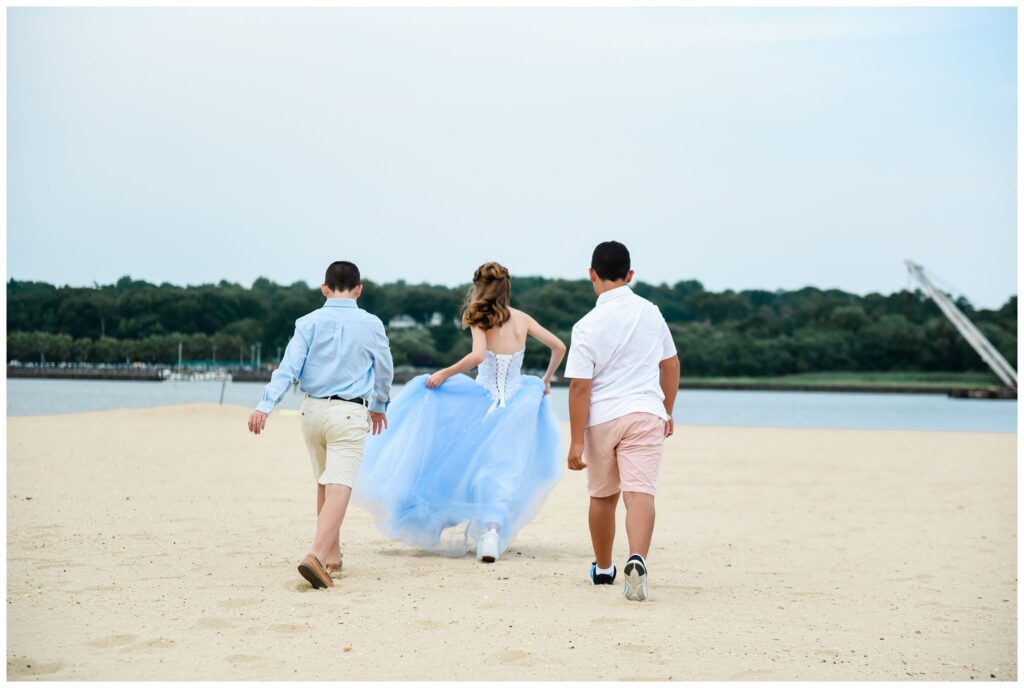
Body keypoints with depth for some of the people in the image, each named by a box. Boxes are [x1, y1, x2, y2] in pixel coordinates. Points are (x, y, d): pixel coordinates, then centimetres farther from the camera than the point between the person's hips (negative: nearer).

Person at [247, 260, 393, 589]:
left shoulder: (309, 322, 1)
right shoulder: (371, 324, 1)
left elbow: (288, 367, -9)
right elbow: (385, 371, 14)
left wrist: (265, 406, -14)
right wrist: (379, 405, 31)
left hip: (313, 409, 3)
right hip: (349, 413, -3)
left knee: (325, 484, 20)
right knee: (339, 488, -11)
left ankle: (332, 555, 31)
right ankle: (316, 556, -30)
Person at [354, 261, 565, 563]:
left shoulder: (481, 320, -7)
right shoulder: (522, 319, 5)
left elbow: (478, 355, -24)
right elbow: (559, 347, 9)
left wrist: (444, 374, -14)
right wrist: (547, 379, 22)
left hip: (482, 400, -4)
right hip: (515, 405, 4)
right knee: (500, 471, 7)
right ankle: (492, 529, -12)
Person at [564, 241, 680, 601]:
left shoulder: (587, 326, -9)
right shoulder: (650, 312, 5)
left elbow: (580, 386, -11)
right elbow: (671, 364, 13)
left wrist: (577, 441, -8)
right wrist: (668, 410, 26)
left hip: (602, 418, -1)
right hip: (646, 413, 1)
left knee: (602, 496, 16)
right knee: (640, 491, -9)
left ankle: (603, 568, 31)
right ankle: (637, 558, -32)